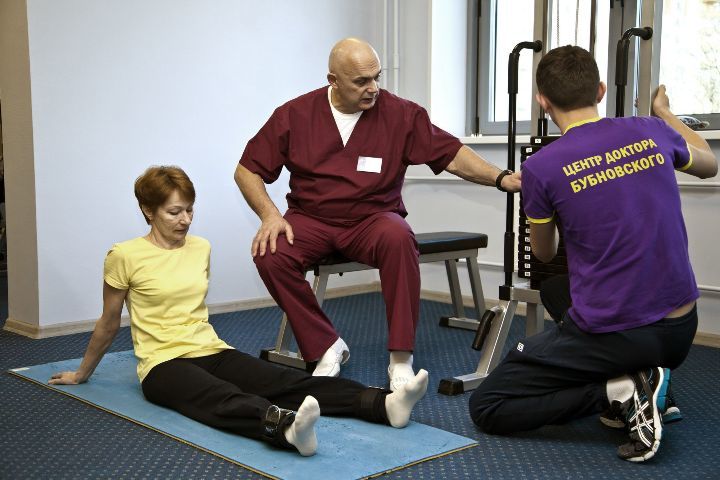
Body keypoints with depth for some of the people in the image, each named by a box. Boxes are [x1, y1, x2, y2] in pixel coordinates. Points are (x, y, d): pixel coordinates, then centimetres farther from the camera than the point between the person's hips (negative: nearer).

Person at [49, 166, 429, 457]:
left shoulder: (201, 248, 8)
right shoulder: (124, 257, -7)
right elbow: (108, 325, 6)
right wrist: (81, 374, 15)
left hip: (211, 351, 5)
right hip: (164, 364, -5)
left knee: (288, 382, -21)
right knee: (223, 399, -39)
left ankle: (384, 404, -40)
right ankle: (286, 427, -70)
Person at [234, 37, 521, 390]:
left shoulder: (401, 113, -3)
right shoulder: (294, 115, -1)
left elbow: (451, 155, -3)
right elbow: (247, 170, 4)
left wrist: (501, 178, -18)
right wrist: (270, 214, -12)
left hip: (372, 219, -1)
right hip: (311, 220, 1)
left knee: (397, 237, -36)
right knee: (270, 254, -29)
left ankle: (401, 358, -24)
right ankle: (326, 348, -9)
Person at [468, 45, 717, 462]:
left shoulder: (542, 166, -12)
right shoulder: (652, 133, 0)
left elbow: (543, 254, 7)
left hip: (611, 336, -6)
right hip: (681, 331, 6)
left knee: (486, 408, 8)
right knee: (555, 289, 32)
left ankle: (616, 392, -9)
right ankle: (641, 378, 12)